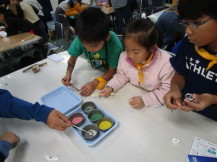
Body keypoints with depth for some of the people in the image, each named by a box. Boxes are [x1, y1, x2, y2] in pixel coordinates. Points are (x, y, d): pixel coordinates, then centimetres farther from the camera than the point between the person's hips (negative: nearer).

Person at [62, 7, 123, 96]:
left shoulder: (115, 45, -35)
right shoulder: (81, 39, -26)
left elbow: (112, 71, -22)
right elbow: (73, 58, -7)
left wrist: (95, 83, -36)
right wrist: (68, 73, -26)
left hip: (107, 74, -3)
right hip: (94, 71, 4)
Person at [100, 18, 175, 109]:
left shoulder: (166, 63, -22)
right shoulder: (124, 57, -10)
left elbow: (168, 90, -16)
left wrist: (145, 100, -26)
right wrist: (110, 87, -10)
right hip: (132, 97, 3)